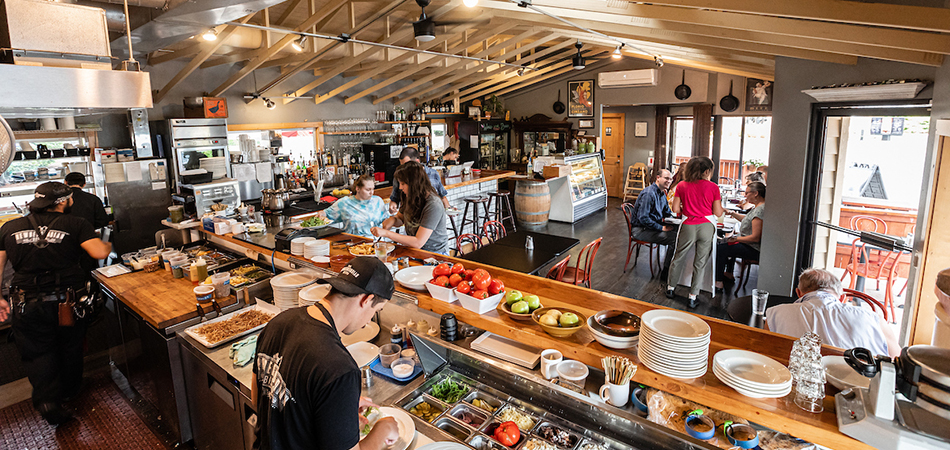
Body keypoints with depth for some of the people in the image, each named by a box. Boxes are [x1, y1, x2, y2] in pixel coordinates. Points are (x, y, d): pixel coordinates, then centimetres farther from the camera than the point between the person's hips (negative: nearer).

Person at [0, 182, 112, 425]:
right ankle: (69, 391, 38)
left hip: (28, 304, 2)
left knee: (37, 352, 13)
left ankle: (47, 399, 0)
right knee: (70, 347, 19)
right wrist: (108, 245, 5)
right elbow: (99, 252, -18)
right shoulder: (75, 224, -8)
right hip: (69, 301, -1)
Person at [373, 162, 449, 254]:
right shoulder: (411, 198, 1)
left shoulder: (433, 206, -24)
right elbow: (400, 219, 19)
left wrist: (386, 233, -26)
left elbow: (418, 243, -27)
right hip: (413, 248, 8)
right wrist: (393, 220, -6)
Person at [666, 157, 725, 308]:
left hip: (688, 227, 1)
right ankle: (693, 297, 13)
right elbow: (718, 213, -3)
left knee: (678, 258, 16)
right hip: (706, 227, -1)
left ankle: (670, 288, 29)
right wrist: (719, 202, 16)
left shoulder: (681, 186, -1)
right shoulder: (713, 187, -4)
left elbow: (675, 209, -2)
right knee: (700, 263, 7)